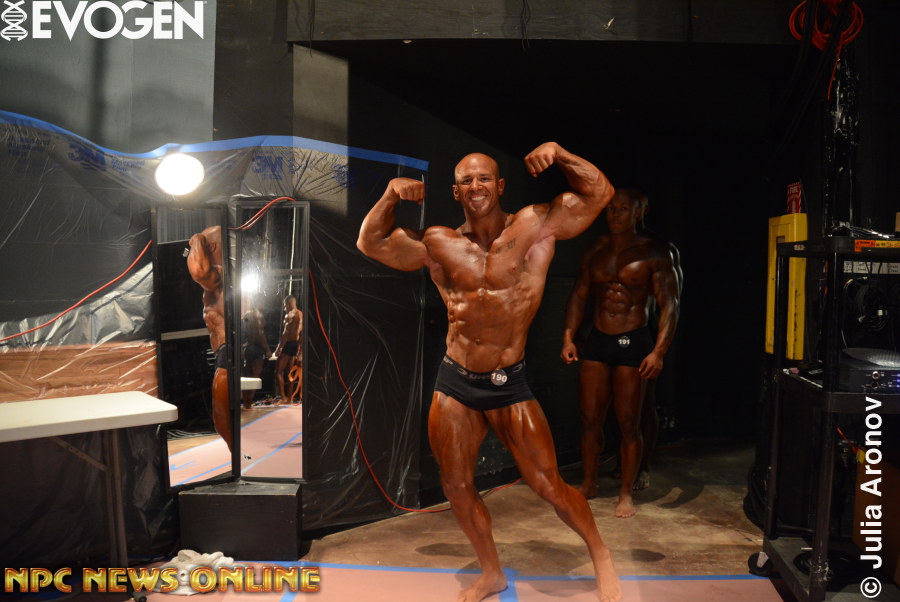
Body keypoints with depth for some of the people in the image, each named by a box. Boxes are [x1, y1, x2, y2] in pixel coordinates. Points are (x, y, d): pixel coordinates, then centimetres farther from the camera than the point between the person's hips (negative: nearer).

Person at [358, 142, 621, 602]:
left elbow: (599, 193, -8)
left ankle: (600, 556, 28)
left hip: (509, 383, -3)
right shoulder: (437, 244, 1)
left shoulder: (534, 226, -6)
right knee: (456, 489, 13)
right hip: (454, 383, 4)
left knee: (548, 485, 0)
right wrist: (391, 195, -5)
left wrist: (558, 153, -20)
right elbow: (370, 243, 9)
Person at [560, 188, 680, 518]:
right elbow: (579, 296, 12)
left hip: (633, 342, -4)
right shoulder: (595, 250, 8)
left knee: (628, 422, 1)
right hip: (597, 340, 4)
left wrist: (658, 351, -18)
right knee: (590, 419, 8)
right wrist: (568, 337, 2)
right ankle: (588, 484, 24)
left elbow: (669, 304, -9)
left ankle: (626, 493, 15)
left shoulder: (653, 252, -5)